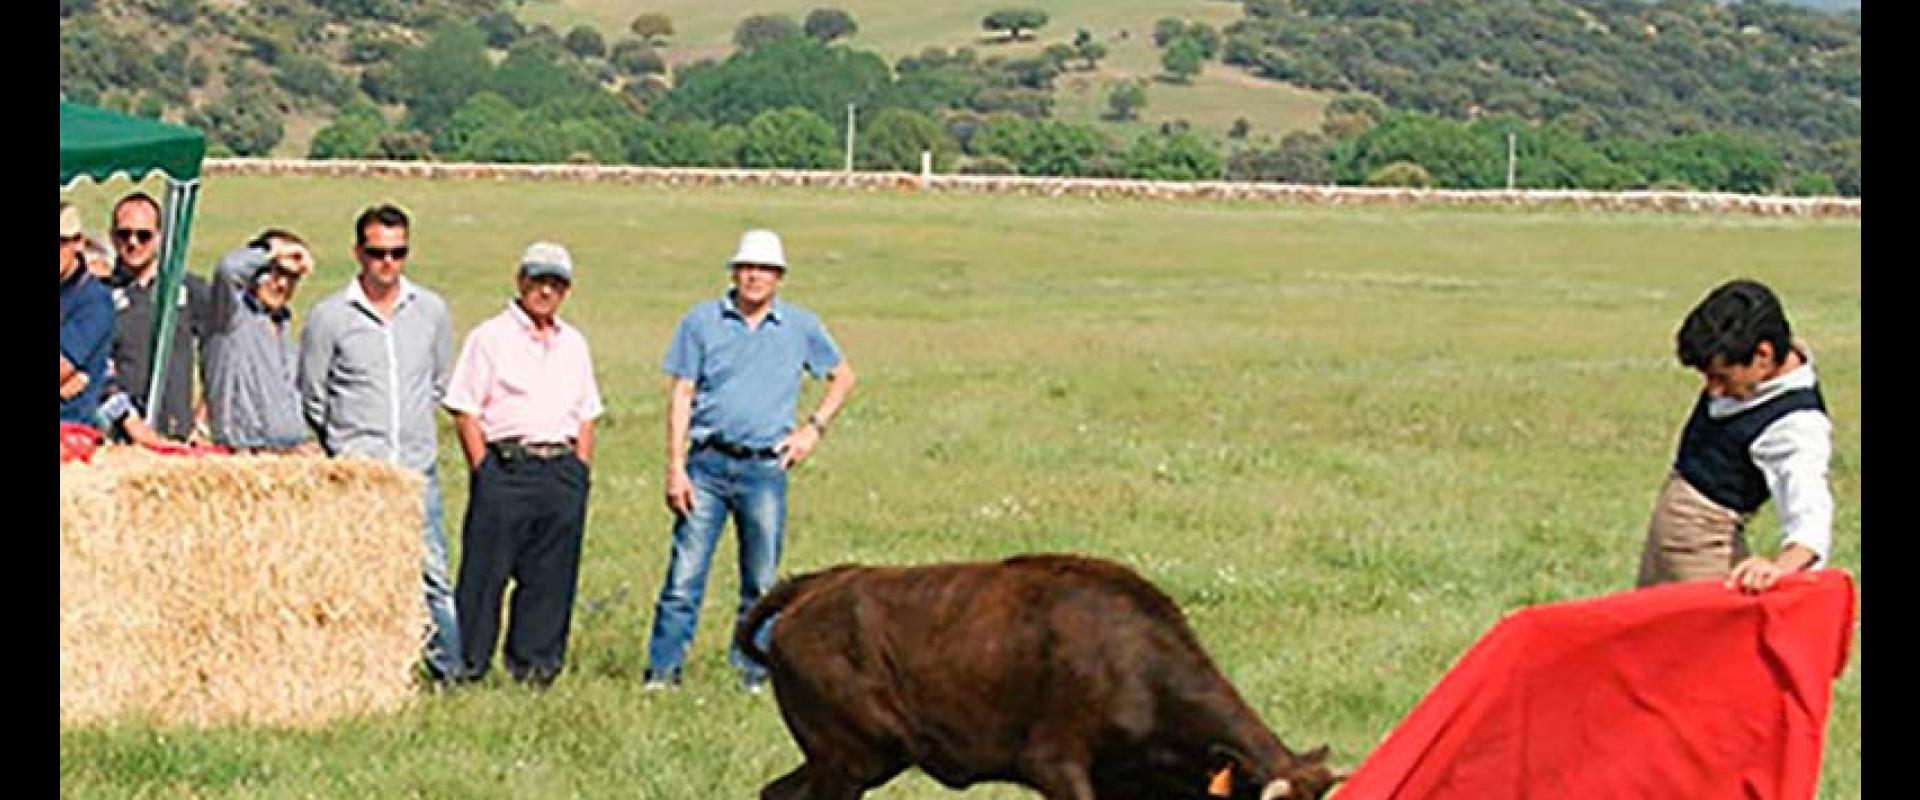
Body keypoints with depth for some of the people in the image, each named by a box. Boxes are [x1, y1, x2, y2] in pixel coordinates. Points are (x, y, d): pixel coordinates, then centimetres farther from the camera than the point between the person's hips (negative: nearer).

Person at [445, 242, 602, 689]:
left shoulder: (573, 345, 19)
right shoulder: (490, 338, 2)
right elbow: (464, 411, -2)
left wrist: (579, 474, 10)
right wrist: (485, 471, -9)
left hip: (562, 470, 5)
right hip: (506, 464, -5)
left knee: (551, 580, 4)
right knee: (484, 574, -5)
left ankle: (534, 669, 11)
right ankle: (465, 668, -1)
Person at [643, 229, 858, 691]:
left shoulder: (801, 327, 7)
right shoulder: (702, 321, 4)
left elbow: (843, 377, 21)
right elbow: (680, 396, 2)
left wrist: (815, 428, 7)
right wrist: (675, 467, -5)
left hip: (765, 467, 1)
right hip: (707, 463, -1)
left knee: (762, 583, 5)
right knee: (685, 574, -6)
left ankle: (752, 671, 14)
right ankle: (662, 671, -3)